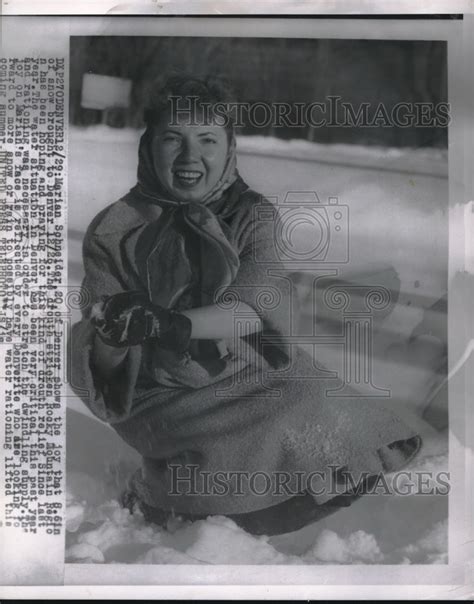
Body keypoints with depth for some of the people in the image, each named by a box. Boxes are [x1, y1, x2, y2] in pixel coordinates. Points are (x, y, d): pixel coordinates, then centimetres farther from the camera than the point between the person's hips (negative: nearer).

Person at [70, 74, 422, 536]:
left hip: (252, 373, 4)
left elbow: (261, 307, -16)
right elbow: (101, 361, -6)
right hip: (165, 392, -3)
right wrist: (112, 336, -30)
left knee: (317, 406, -22)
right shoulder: (114, 230, -3)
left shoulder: (250, 215, 1)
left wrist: (171, 323, -32)